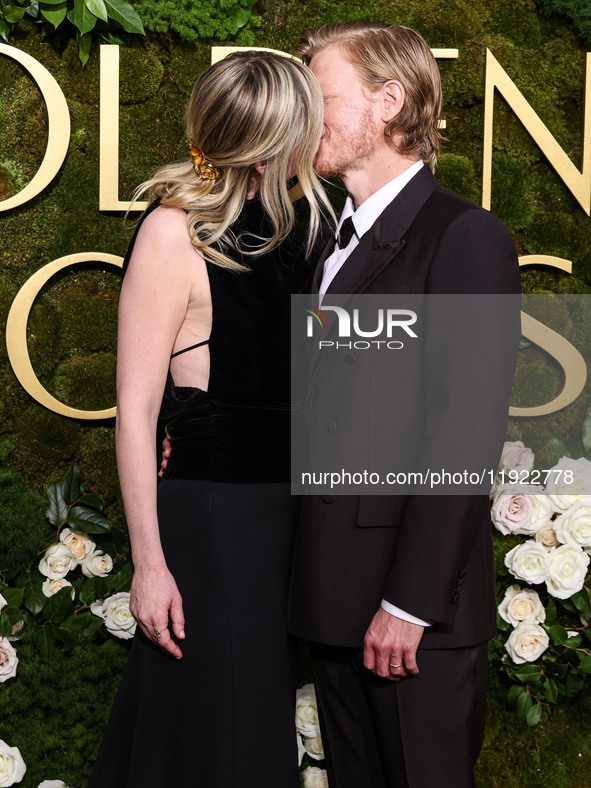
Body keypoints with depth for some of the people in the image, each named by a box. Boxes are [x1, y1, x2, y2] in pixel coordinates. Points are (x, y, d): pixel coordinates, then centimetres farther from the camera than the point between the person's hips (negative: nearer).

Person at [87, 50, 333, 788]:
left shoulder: (277, 224, 7)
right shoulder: (174, 231, -14)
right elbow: (136, 409, -15)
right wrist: (149, 563, -16)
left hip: (284, 508, 7)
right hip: (210, 513, -7)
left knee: (266, 725, 18)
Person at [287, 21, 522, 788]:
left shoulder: (465, 237, -12)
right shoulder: (330, 238, 14)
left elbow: (466, 436, -17)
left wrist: (411, 602, -19)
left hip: (417, 606, -7)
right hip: (331, 594, 7)